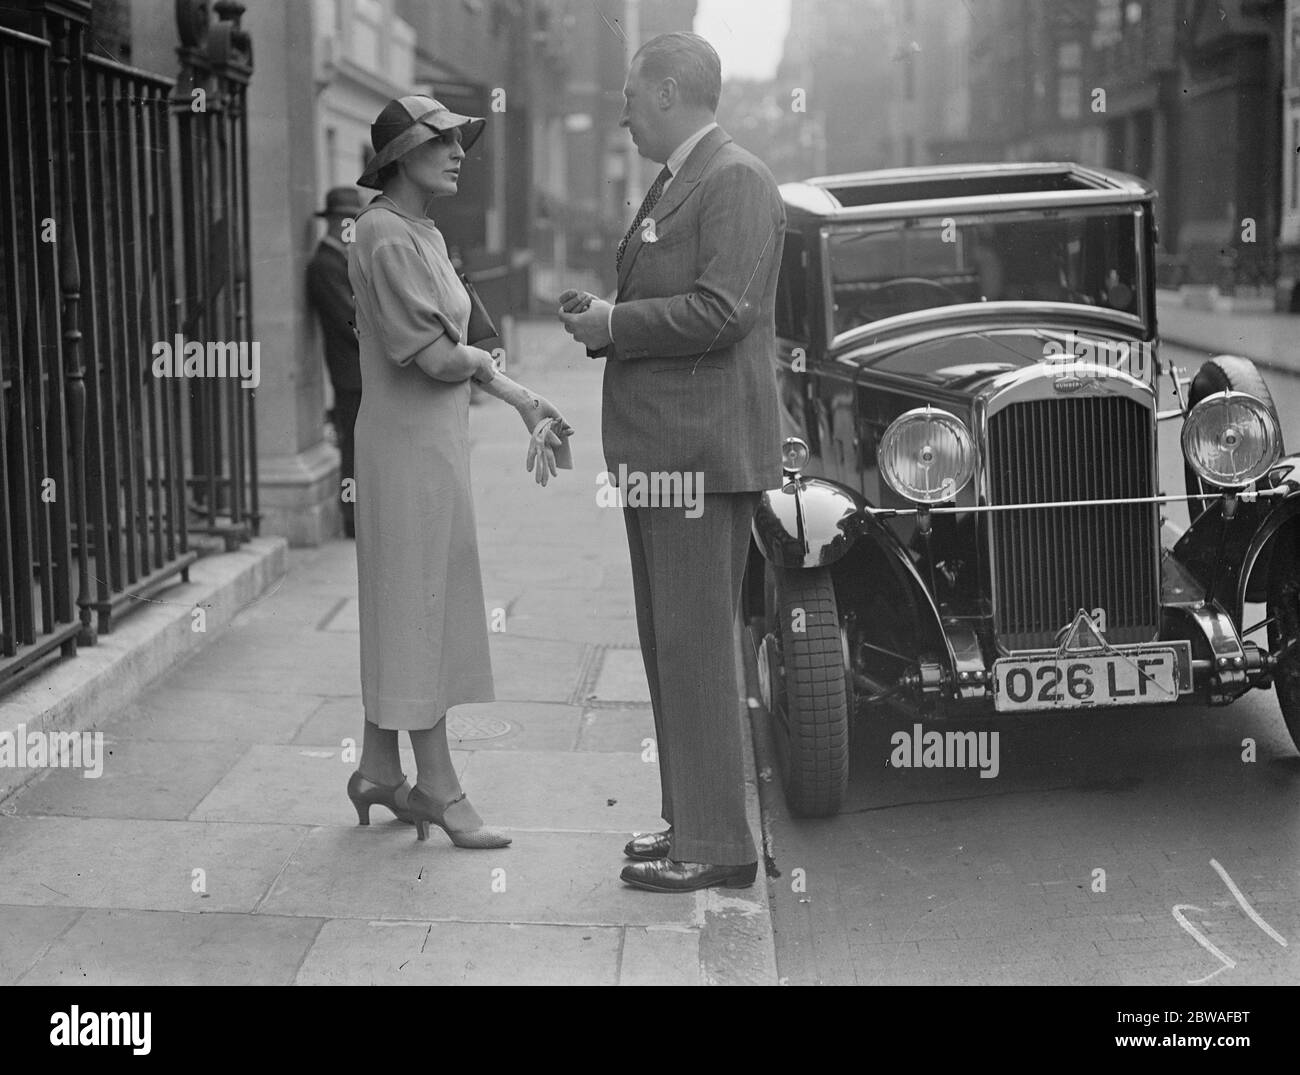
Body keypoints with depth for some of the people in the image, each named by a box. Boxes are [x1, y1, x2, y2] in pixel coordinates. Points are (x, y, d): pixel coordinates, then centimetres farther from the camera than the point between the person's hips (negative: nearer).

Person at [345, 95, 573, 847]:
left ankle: (379, 772, 23)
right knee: (419, 607, -2)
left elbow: (460, 353, 13)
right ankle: (439, 787, 5)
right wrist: (485, 363, -3)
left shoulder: (426, 235, 14)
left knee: (404, 610, 14)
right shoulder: (386, 236, -16)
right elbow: (437, 357, -22)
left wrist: (525, 403, 5)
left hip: (437, 439, 10)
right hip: (409, 443, -10)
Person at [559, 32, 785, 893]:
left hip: (704, 446, -10)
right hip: (658, 445, 10)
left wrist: (615, 325, -13)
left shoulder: (736, 180, -11)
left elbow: (720, 310, -22)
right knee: (670, 642, 14)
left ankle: (718, 845, 0)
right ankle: (690, 821, 24)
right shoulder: (671, 184, 20)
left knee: (697, 644, -7)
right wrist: (603, 314, 8)